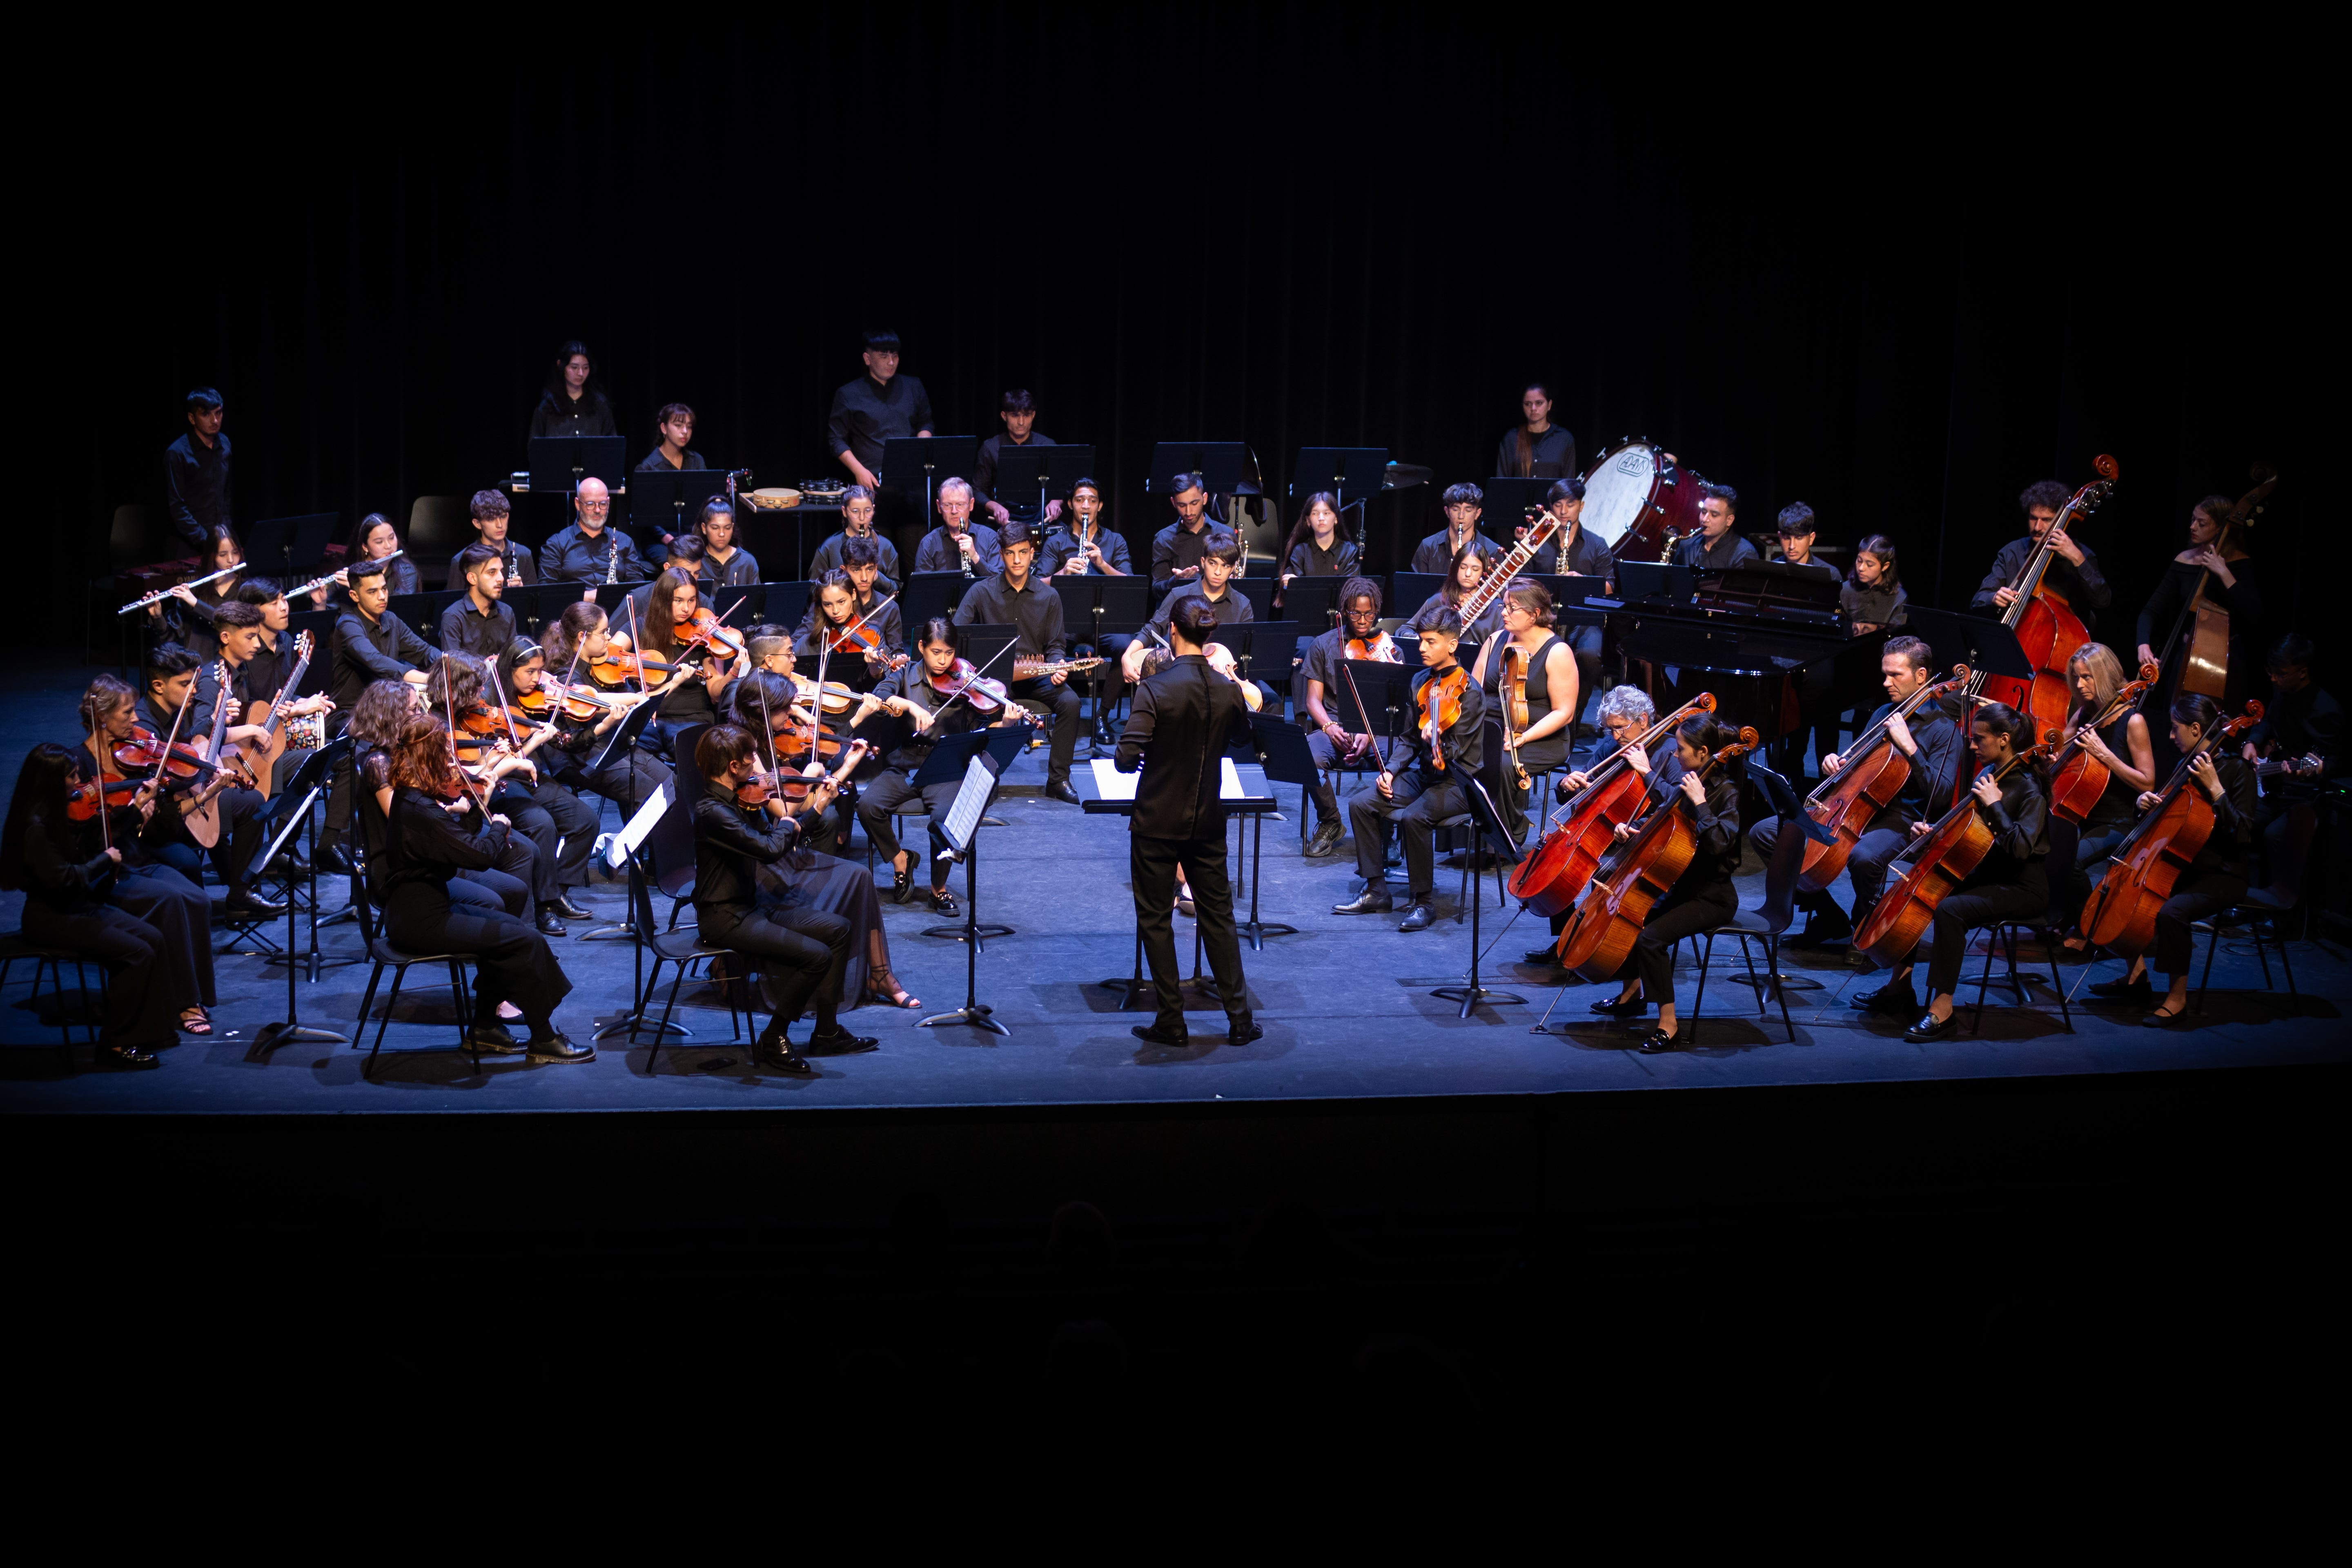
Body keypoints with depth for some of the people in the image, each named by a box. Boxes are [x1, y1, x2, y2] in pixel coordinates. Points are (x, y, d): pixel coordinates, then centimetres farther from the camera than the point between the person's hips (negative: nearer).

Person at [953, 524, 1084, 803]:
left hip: (1035, 676, 2)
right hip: (992, 675, -2)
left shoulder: (1049, 597, 7)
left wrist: (1056, 668, -14)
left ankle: (1058, 780, -14)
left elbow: (1056, 644, 8)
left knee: (1069, 701, -26)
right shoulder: (982, 592, 2)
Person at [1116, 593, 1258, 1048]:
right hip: (1208, 822, 4)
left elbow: (1127, 758, -20)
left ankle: (1172, 1023, 12)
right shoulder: (1229, 691, -5)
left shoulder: (1155, 690, -18)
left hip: (1157, 822, -4)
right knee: (1218, 915, 15)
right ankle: (1239, 1019, 17)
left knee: (1155, 920, 9)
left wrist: (1147, 761, 1)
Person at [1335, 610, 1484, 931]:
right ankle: (1376, 893, -2)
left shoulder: (1468, 691, -15)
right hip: (1422, 773, 8)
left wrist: (1435, 741, -41)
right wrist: (1391, 771, 0)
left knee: (1413, 817, -33)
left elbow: (1455, 752, -19)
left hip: (1459, 782, -8)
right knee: (1361, 803, -10)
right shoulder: (1420, 682, 7)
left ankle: (1422, 902, -17)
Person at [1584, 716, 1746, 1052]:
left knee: (1651, 937, -26)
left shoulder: (1727, 793, -17)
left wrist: (1699, 802, -29)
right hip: (1681, 887, 9)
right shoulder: (1683, 784, 5)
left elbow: (1718, 843, -32)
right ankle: (1632, 994, 27)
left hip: (1712, 897, -9)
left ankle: (1668, 1025, -18)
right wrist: (1631, 827, 2)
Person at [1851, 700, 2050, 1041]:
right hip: (1987, 875, 10)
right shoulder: (1988, 774, 8)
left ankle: (1942, 1010, -28)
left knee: (1949, 909, -32)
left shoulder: (2030, 789, -18)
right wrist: (1933, 831, 2)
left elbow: (2020, 847, -28)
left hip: (2023, 888, -10)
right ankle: (1899, 990, 5)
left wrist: (1994, 805, -25)